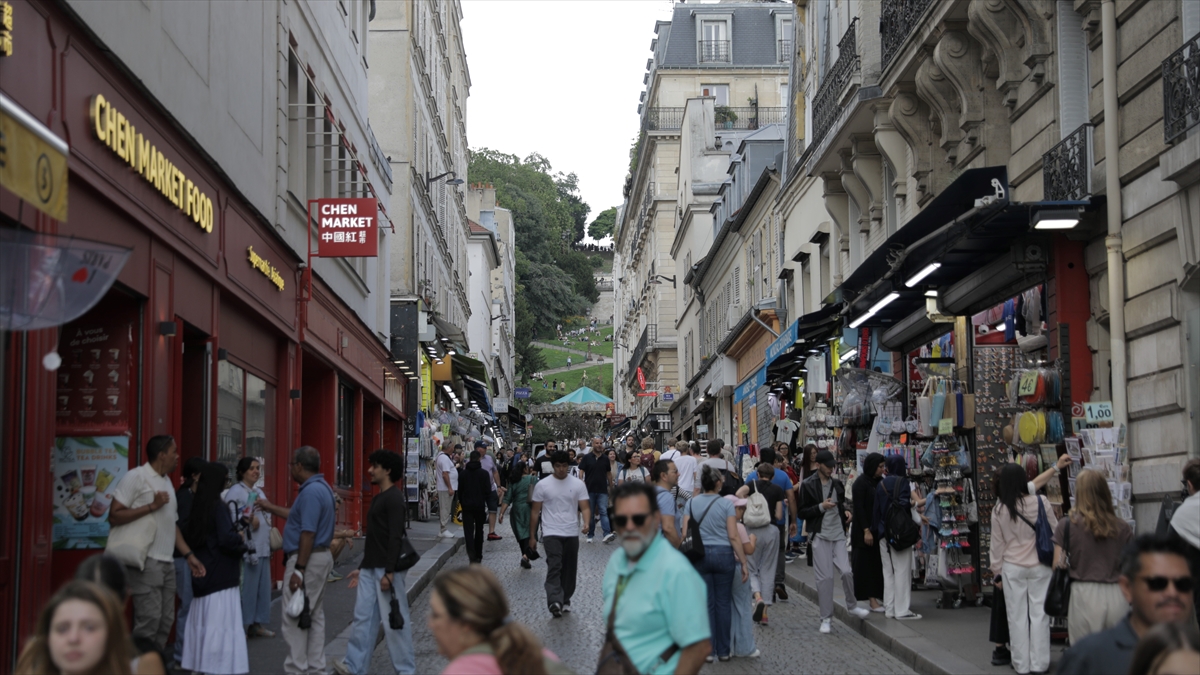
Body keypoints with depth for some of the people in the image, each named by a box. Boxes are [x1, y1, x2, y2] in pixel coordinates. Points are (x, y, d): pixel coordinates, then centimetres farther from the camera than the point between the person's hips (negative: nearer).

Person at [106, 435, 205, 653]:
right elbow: (114, 516, -13)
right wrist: (152, 506, -16)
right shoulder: (136, 477, -8)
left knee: (166, 620, 8)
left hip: (167, 562, 8)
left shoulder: (167, 482, 17)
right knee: (149, 619, -11)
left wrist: (189, 555, 14)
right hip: (147, 562, -8)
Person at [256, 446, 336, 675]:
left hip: (307, 560, -10)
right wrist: (270, 508, 37)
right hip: (321, 557, 10)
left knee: (295, 618, -5)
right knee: (315, 617, 13)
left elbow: (308, 533, -24)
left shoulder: (311, 491, -19)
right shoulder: (322, 487, 13)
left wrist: (298, 570, -23)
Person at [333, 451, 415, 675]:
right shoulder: (377, 498, 18)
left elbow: (395, 537, -19)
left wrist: (389, 572, -23)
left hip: (386, 569, -9)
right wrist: (362, 568, 22)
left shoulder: (394, 498, -12)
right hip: (370, 569, 9)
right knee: (363, 617, 6)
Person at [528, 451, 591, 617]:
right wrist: (532, 536, 5)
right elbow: (535, 512, 5)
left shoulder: (578, 484, 1)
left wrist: (586, 523, -23)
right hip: (551, 533, -3)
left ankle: (565, 600, 24)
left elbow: (585, 507, -2)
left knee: (569, 569, 10)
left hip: (572, 534, 3)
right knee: (554, 567, -18)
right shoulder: (542, 485, -1)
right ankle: (555, 602, -30)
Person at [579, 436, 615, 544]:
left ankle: (607, 534, -21)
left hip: (602, 490, 1)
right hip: (589, 490, -1)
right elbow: (581, 471, -1)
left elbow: (609, 473, 16)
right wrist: (581, 482, -15)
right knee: (590, 513, 7)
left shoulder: (605, 458, 8)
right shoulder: (587, 457, 1)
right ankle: (590, 535, 16)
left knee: (603, 512, -11)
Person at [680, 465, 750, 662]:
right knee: (723, 603, 7)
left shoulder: (692, 503, 1)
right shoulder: (726, 504, -6)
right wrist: (743, 563, -5)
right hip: (723, 554, -2)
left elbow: (685, 534, -1)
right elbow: (733, 537, -10)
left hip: (700, 555, 2)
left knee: (706, 603, 8)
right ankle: (723, 651, 13)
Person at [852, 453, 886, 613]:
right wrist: (866, 531, -18)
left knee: (878, 563, 6)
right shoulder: (860, 483, -11)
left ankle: (877, 596, 11)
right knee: (867, 563, -3)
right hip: (865, 530, -7)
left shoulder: (880, 481, 10)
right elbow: (859, 508, -14)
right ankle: (871, 599, -3)